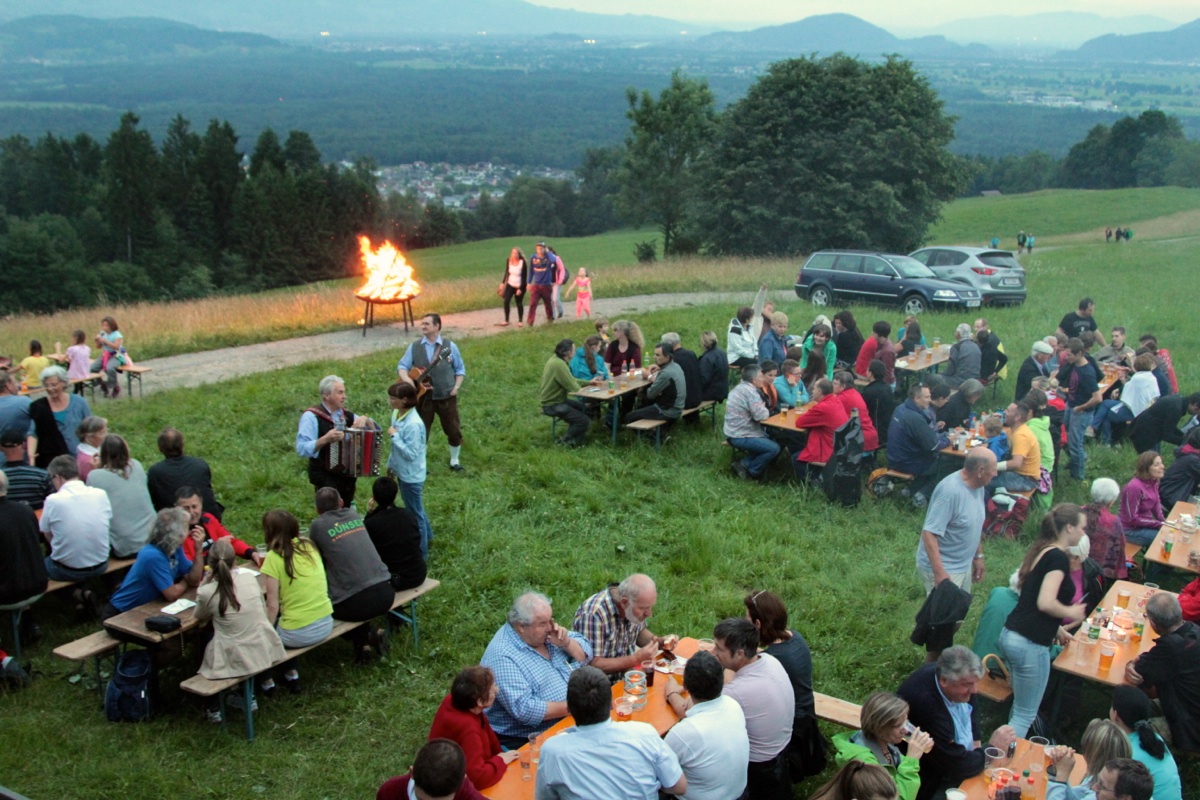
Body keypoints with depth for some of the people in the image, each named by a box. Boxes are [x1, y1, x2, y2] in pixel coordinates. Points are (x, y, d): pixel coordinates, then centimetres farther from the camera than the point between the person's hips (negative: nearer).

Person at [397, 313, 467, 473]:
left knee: (454, 431, 6)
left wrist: (456, 387, -7)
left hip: (446, 397, -1)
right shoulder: (415, 346, 2)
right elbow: (402, 365, 2)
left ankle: (454, 461, 25)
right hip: (423, 397, 1)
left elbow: (460, 369, 5)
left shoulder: (449, 346, -2)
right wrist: (406, 379, -18)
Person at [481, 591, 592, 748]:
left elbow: (585, 656, 10)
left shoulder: (546, 630, 4)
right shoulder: (503, 658, -20)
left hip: (567, 725, 8)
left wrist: (565, 643, -10)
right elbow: (524, 710, -26)